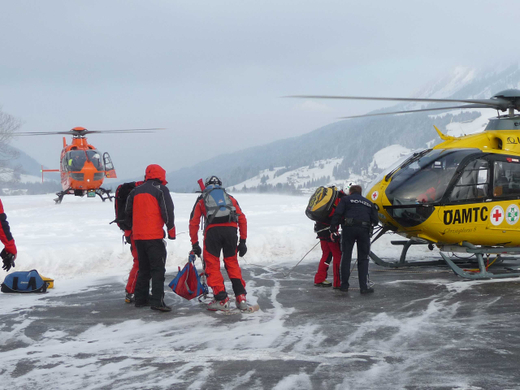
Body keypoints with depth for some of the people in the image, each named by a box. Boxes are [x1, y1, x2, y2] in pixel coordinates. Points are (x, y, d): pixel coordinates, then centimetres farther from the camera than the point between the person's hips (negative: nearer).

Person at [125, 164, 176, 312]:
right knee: (158, 268, -6)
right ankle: (157, 301, -14)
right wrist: (171, 230, 1)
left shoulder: (135, 191, 13)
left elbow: (128, 212, 21)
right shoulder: (160, 190, -5)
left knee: (143, 268, 17)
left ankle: (140, 298, 20)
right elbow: (167, 211, -9)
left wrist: (131, 228, 33)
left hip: (138, 236, 6)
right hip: (154, 236, -6)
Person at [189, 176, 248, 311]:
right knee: (232, 263, 16)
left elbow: (194, 222, 15)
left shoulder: (202, 199, 24)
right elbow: (242, 219, 18)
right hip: (230, 228, 2)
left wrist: (195, 244, 18)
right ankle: (241, 297, 9)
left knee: (212, 265, 6)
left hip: (213, 229, -2)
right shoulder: (230, 198, 27)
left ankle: (221, 299, -1)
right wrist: (243, 241, 18)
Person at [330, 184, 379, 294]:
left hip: (349, 228, -2)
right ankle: (364, 286, 0)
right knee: (363, 259, 7)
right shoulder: (369, 203, 22)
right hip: (364, 230, 2)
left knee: (346, 257, 7)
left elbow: (337, 214, -1)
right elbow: (375, 221, 15)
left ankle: (344, 285, 9)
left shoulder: (346, 199, 13)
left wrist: (333, 229, -1)